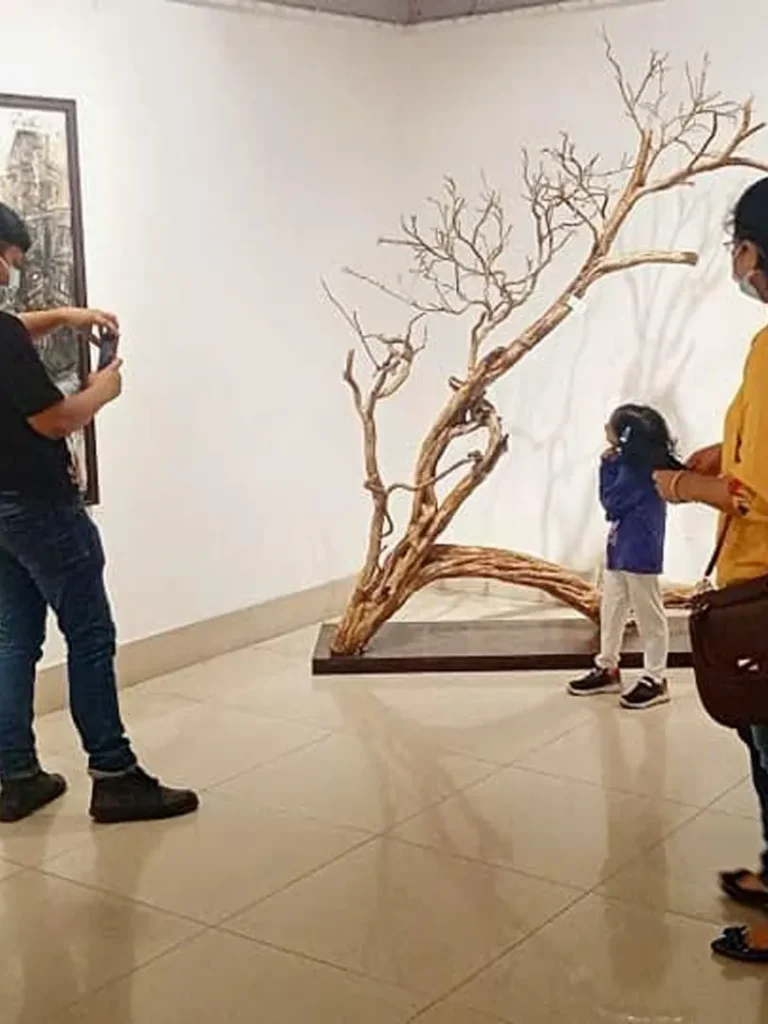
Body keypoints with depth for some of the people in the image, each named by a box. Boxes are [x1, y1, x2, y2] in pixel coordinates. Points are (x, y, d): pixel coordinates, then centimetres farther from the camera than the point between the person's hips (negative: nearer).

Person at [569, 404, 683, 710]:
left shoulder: (638, 469, -19)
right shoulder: (634, 464, 8)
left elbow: (611, 503, -17)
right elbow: (612, 501, 11)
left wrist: (608, 464, -7)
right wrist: (611, 464, 0)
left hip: (639, 554, -10)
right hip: (619, 550, 10)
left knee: (649, 616, 0)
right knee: (611, 610, 17)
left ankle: (655, 679, 7)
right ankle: (607, 668, 29)